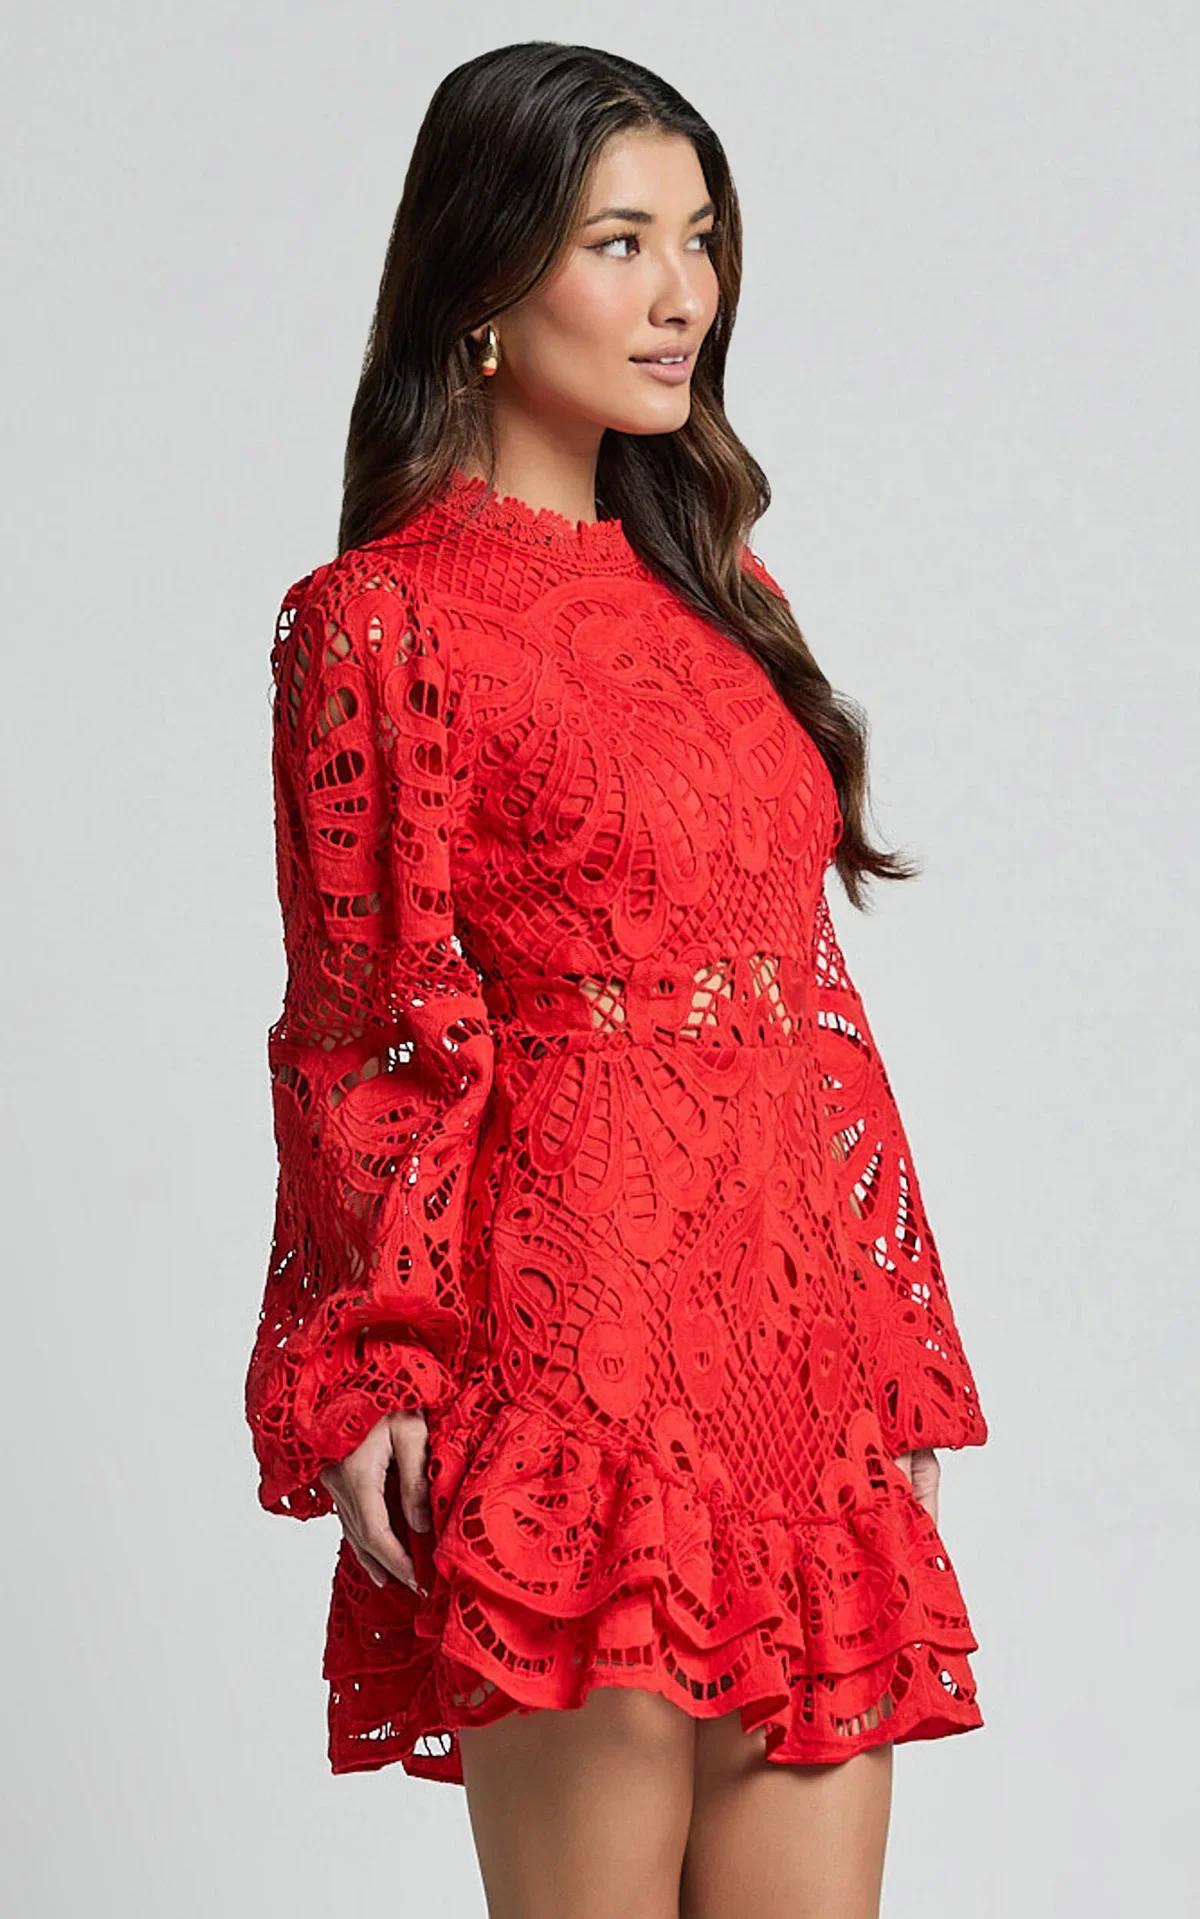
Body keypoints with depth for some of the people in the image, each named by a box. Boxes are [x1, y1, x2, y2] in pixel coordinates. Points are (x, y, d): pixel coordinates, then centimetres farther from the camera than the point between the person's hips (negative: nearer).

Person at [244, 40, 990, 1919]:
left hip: (794, 1331, 6)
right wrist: (373, 1381, -8)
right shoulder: (380, 620, -2)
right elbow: (369, 1033, -3)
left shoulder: (722, 594, 17)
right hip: (572, 1328, -6)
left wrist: (894, 1360, 14)